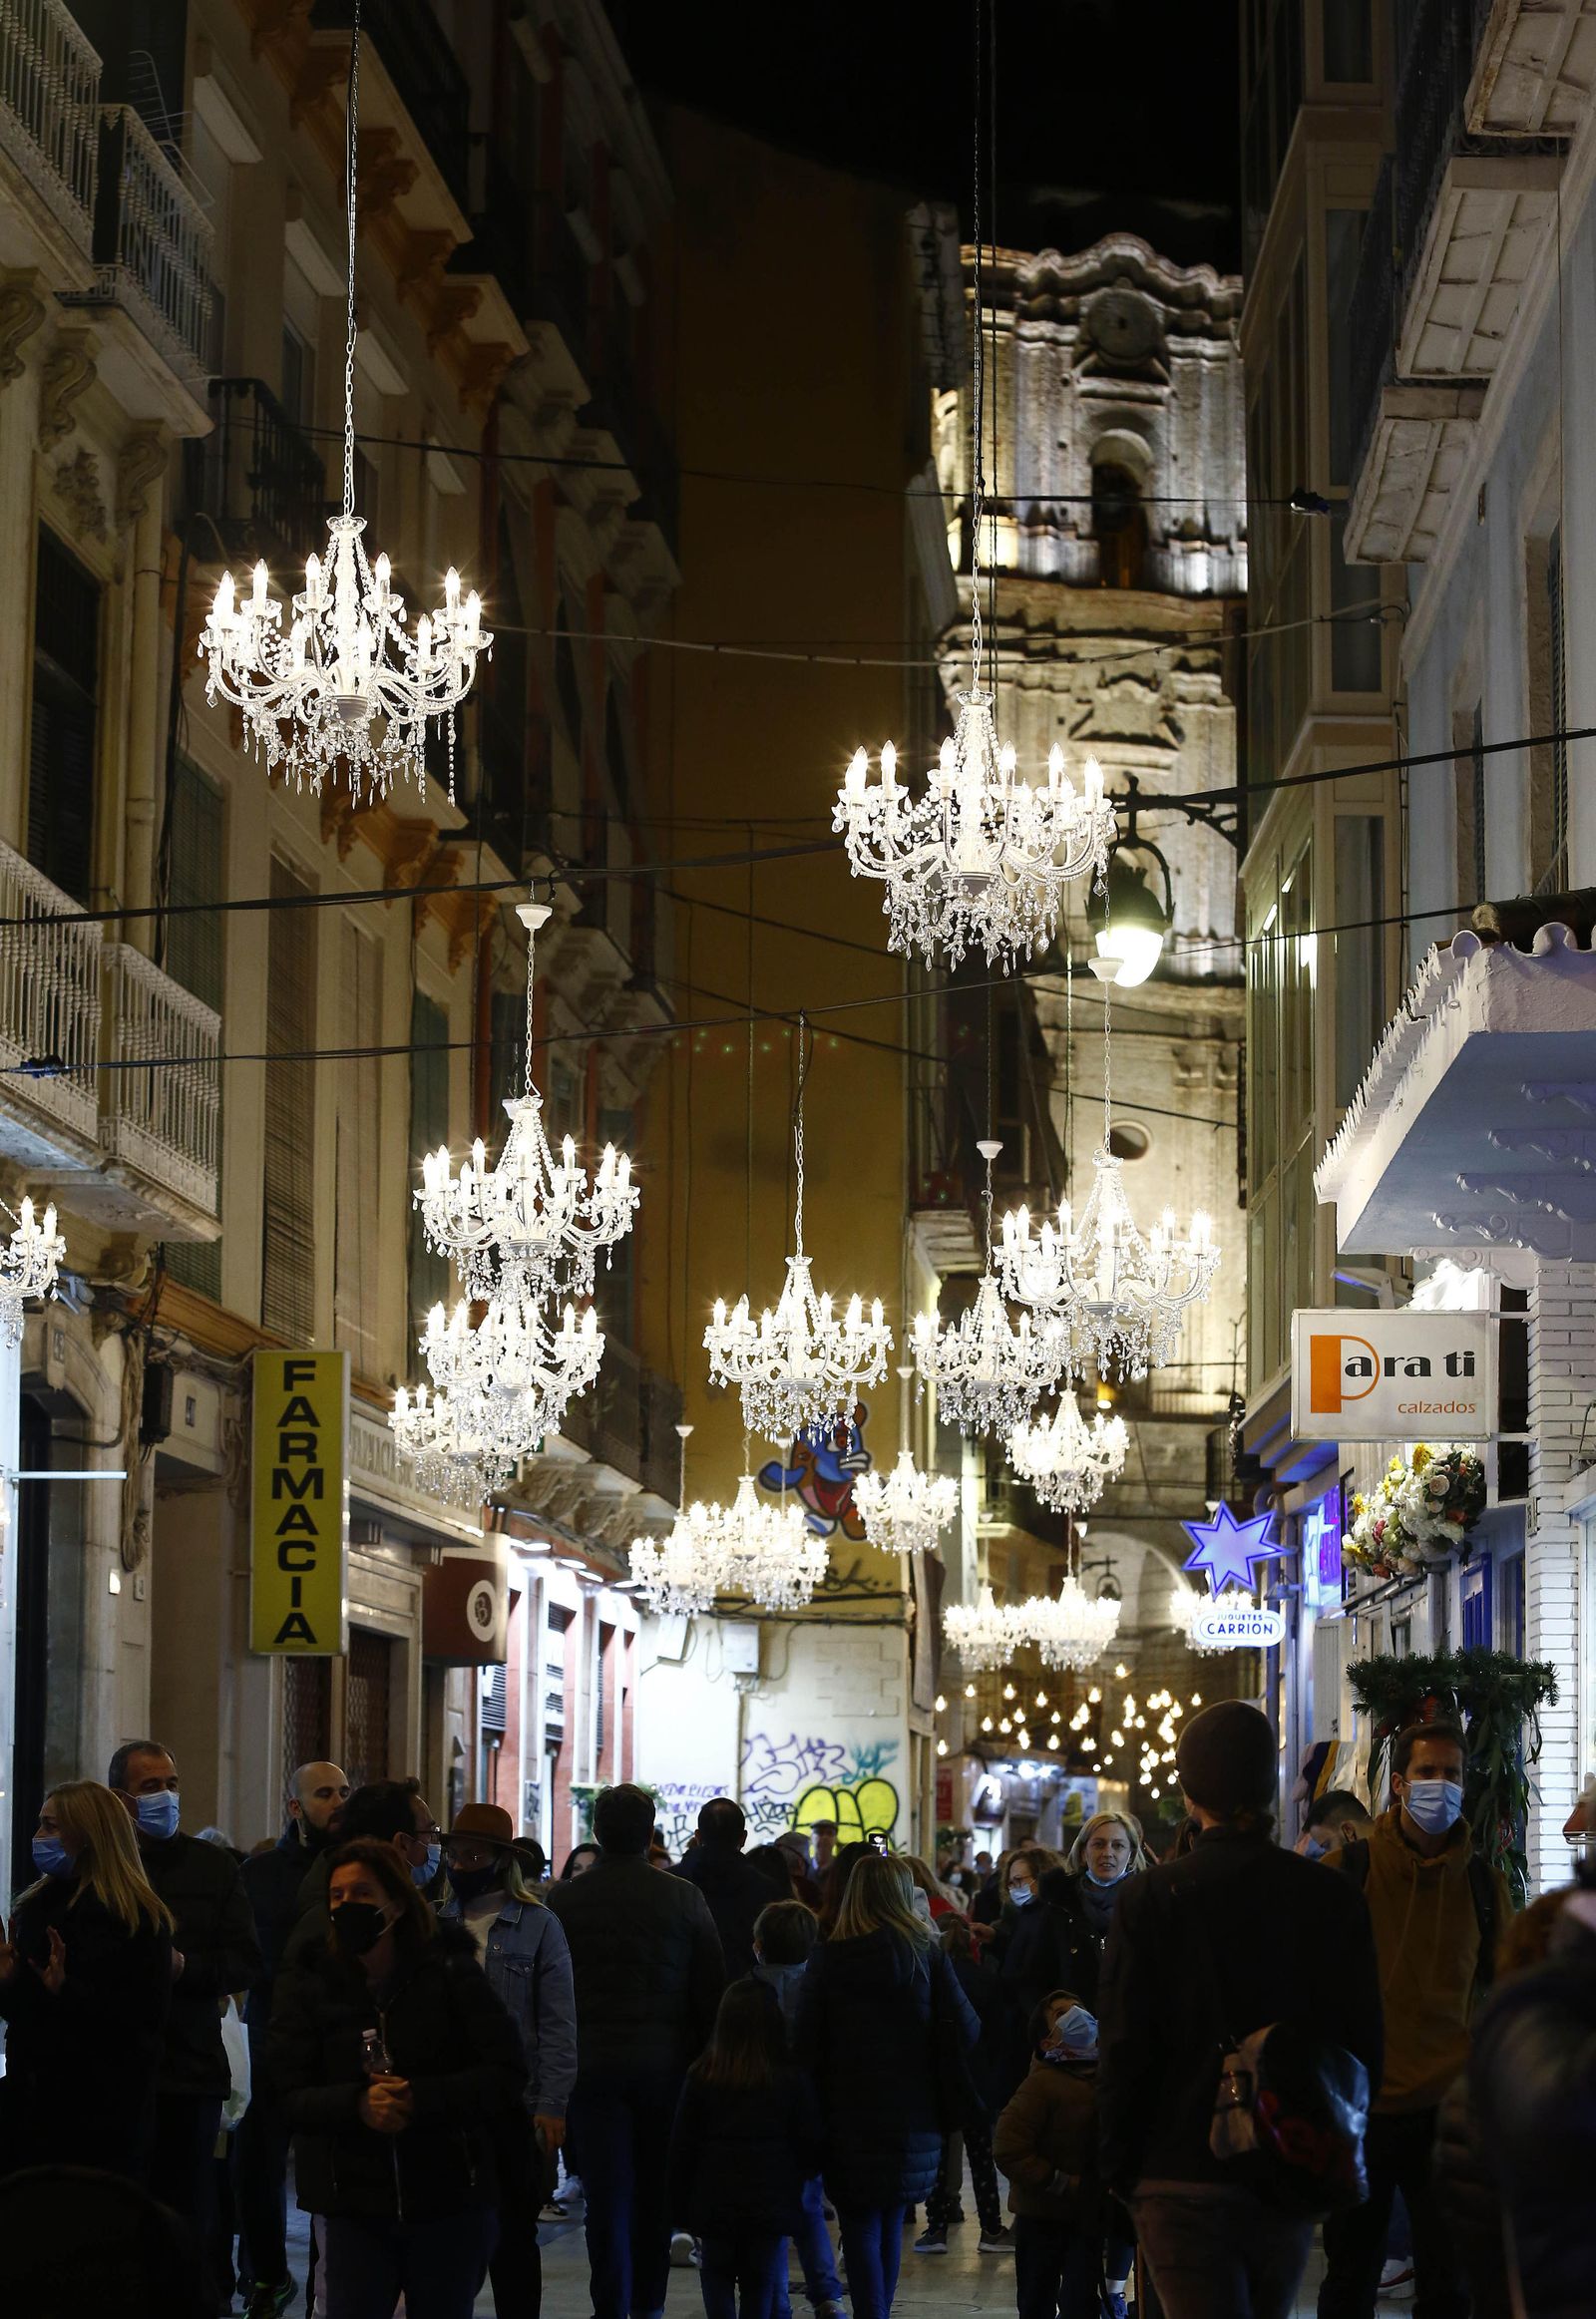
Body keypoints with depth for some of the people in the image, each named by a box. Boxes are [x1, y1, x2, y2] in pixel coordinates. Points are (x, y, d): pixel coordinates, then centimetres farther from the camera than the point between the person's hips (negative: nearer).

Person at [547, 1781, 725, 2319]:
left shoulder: (562, 1900, -3)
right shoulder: (681, 1896, -4)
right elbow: (712, 1987, -2)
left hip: (592, 2066, -1)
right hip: (664, 2062, 1)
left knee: (607, 2192, 1)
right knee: (655, 2190, 14)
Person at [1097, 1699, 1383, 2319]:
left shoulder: (1150, 1899, -10)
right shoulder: (1334, 1899, -2)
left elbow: (1122, 2052, -8)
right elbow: (1364, 2043, 3)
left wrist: (1119, 2168, 3)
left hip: (1184, 2180, -4)